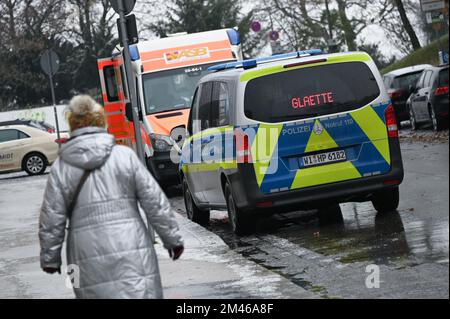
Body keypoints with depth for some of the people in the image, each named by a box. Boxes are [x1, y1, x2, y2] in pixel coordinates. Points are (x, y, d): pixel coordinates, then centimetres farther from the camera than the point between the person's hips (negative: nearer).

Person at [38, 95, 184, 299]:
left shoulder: (60, 169, 2)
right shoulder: (125, 156, 1)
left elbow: (51, 220, 3)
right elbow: (155, 202, 2)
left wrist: (49, 258, 15)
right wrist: (173, 239, 10)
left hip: (89, 262, 1)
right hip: (132, 251, -1)